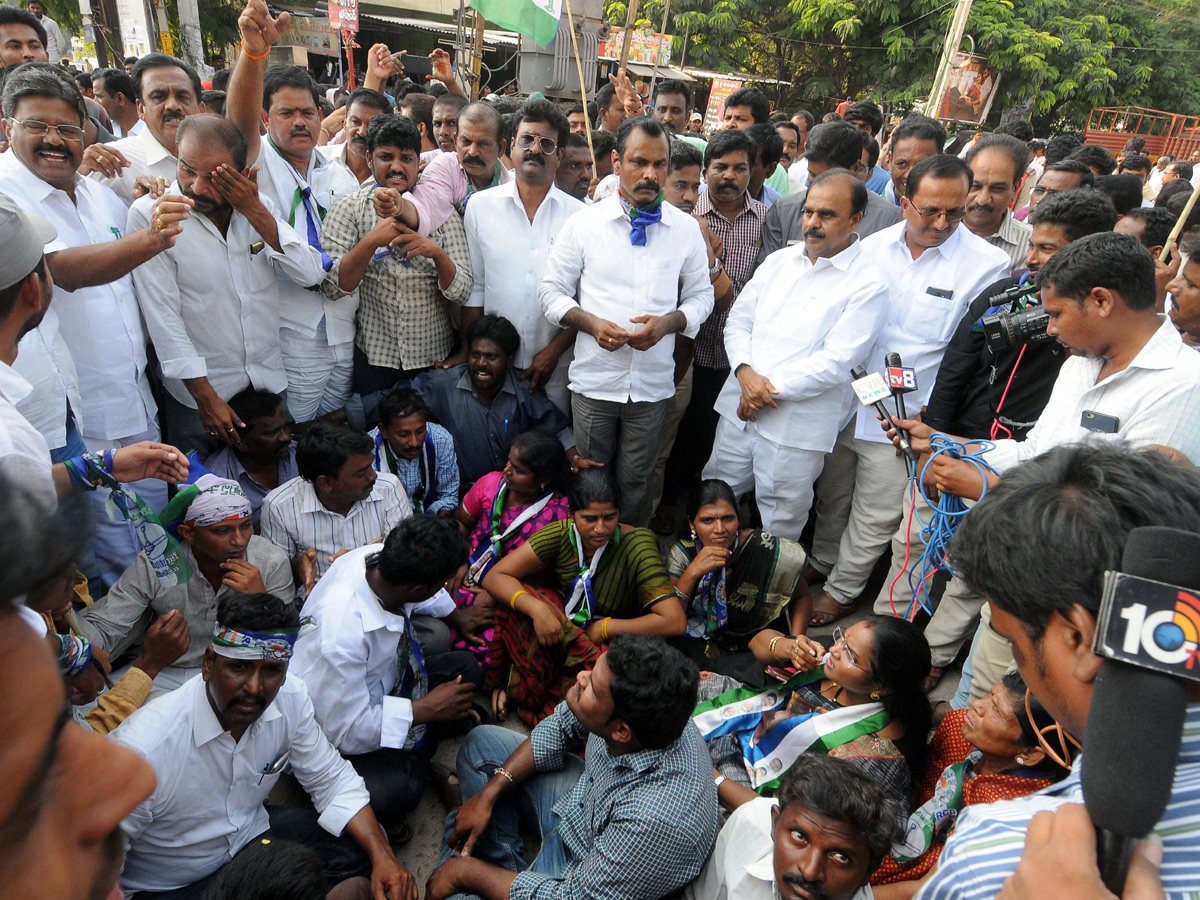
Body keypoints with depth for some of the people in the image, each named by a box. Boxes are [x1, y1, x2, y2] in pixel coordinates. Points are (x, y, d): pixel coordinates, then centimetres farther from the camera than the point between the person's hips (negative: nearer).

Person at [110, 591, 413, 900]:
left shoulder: (291, 698, -16)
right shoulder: (141, 749, -32)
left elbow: (331, 779, -5)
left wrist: (382, 855, -15)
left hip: (252, 833, 5)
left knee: (361, 847, -11)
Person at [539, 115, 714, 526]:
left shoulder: (686, 229, 4)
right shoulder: (583, 223, -1)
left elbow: (701, 296, 9)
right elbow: (552, 291, 3)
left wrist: (667, 322, -12)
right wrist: (591, 323, -15)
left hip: (653, 383, 1)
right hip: (594, 380, 0)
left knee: (636, 479, 12)